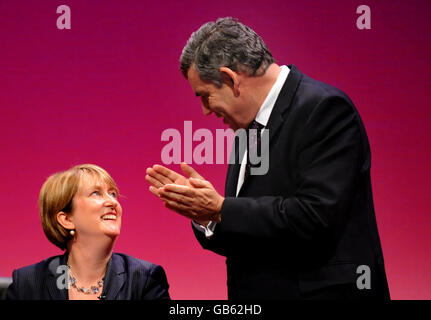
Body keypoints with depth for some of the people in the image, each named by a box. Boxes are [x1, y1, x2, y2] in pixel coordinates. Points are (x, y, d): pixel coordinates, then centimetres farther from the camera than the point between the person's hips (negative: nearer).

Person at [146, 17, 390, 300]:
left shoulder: (323, 108, -14)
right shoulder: (249, 130, 12)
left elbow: (316, 216, -23)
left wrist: (221, 209, -17)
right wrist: (203, 208, -2)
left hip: (318, 291, -8)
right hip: (263, 292, 8)